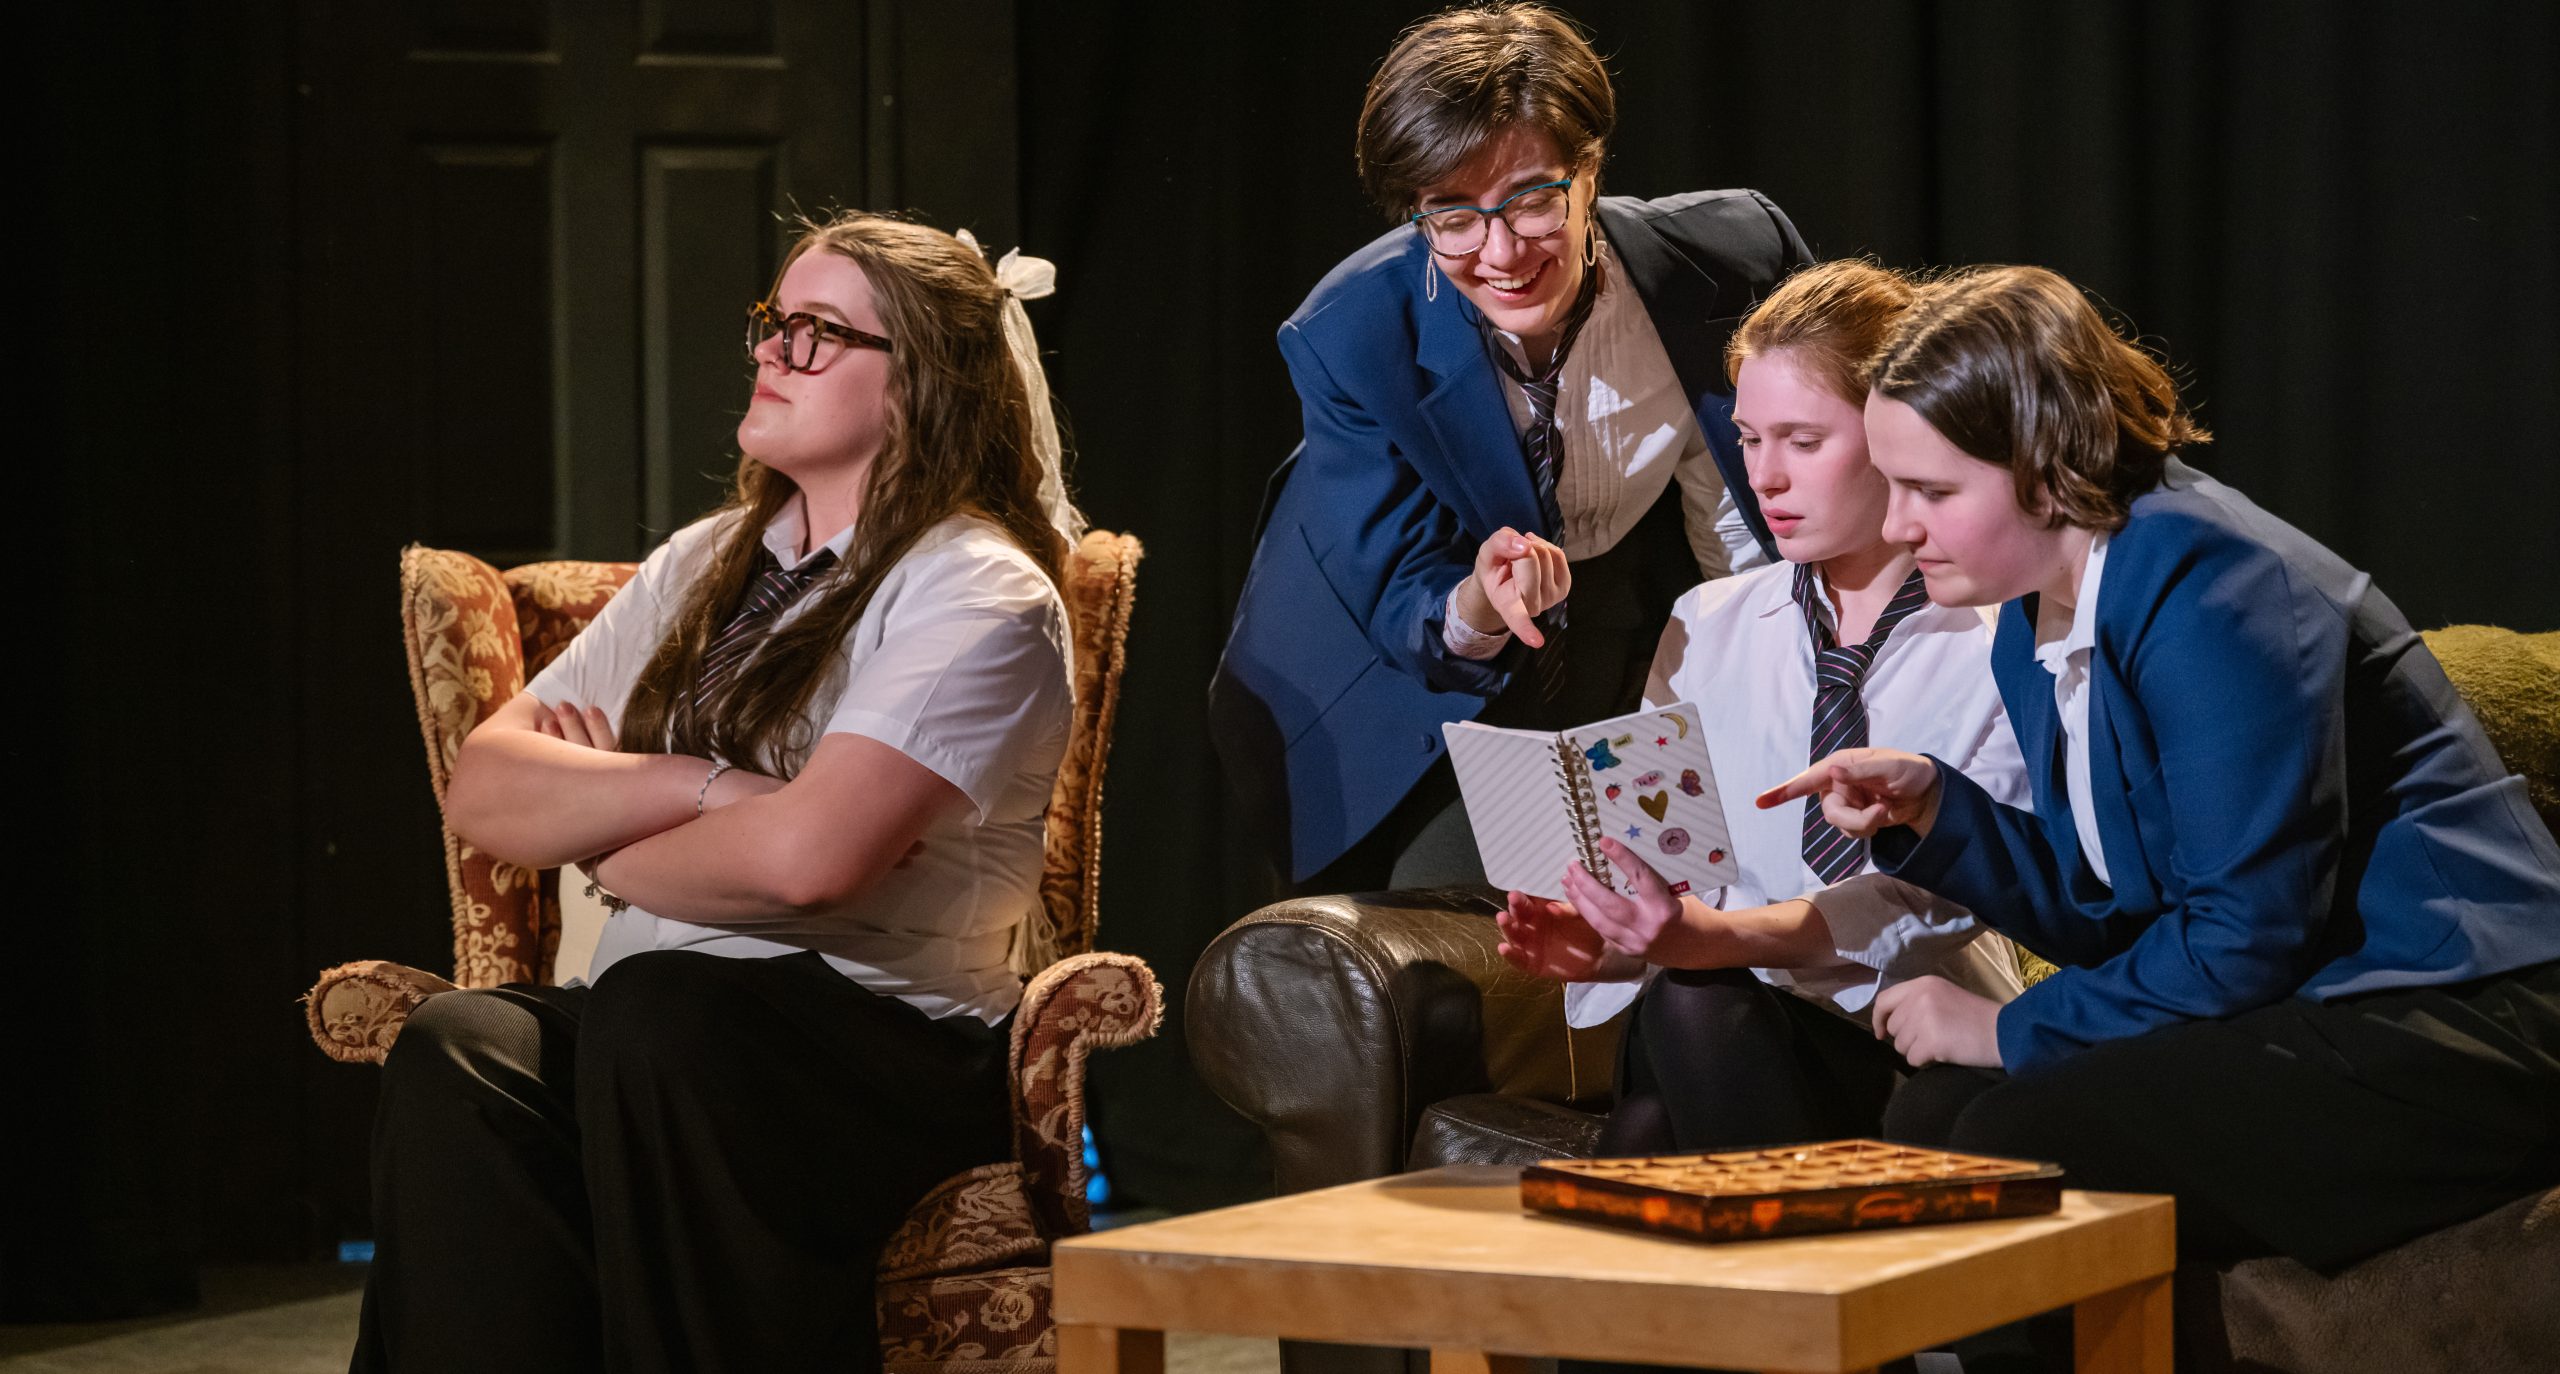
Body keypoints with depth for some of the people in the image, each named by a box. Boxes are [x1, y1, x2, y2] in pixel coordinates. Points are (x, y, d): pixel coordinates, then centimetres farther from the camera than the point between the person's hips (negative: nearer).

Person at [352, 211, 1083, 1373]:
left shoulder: (978, 596, -2)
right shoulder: (707, 566, 21)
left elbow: (808, 855, -18)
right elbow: (482, 791, 11)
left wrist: (617, 855, 1)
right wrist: (700, 785, -5)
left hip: (887, 1053, -5)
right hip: (640, 1045, 6)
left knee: (661, 1011, -37)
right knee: (459, 1050, -28)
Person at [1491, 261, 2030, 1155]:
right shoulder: (1708, 628, 17)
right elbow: (1657, 866, 11)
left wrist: (1719, 936, -29)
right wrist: (1604, 941, -14)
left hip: (1911, 1033, -3)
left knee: (1700, 1002, -34)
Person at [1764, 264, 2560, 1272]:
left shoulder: (2209, 585, -19)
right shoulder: (2035, 630, 11)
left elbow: (2245, 937, -22)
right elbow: (2114, 913, 15)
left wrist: (2014, 1031, -12)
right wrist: (1930, 809, 2)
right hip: (2299, 1012, 10)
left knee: (2015, 1147, -22)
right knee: (1931, 1117, -3)